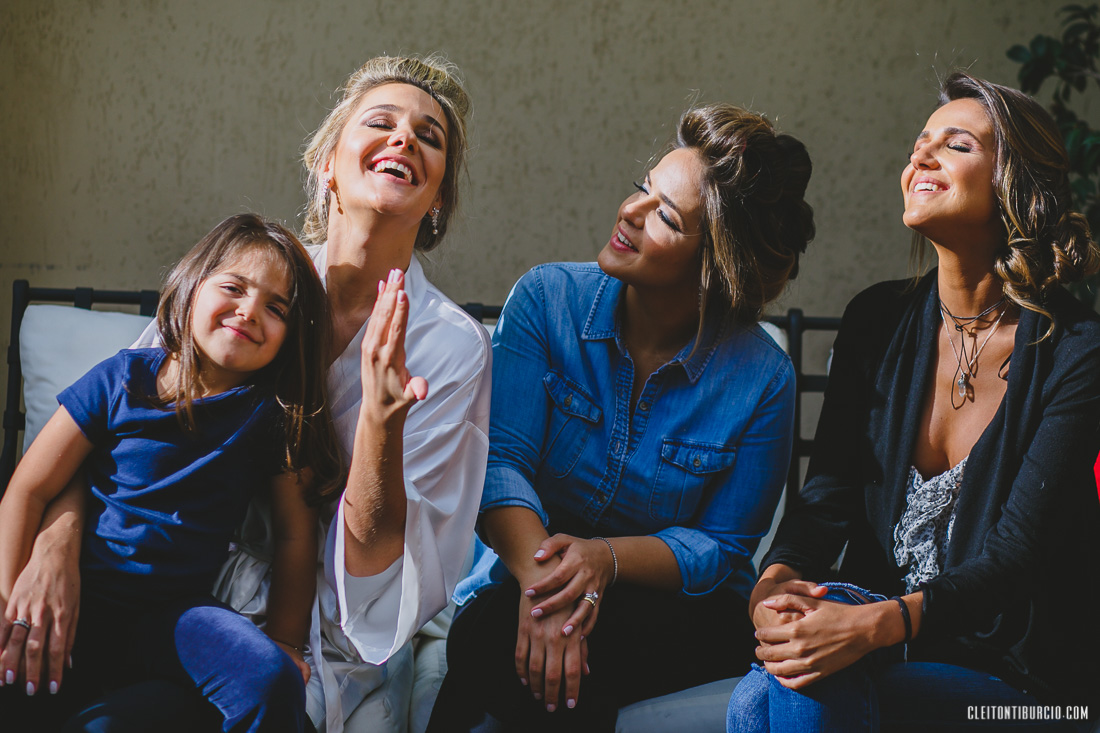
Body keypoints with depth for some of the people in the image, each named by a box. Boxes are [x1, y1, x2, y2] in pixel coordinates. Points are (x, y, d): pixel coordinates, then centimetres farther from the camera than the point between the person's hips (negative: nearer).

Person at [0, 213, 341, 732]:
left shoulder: (273, 415, 2)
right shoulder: (123, 379, 0)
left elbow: (295, 533, 8)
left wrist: (285, 639, 3)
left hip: (178, 609, 1)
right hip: (84, 599, -1)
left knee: (271, 679, -26)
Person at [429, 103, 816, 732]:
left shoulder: (761, 377, -11)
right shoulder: (548, 299, -6)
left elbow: (721, 548, -5)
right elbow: (502, 458, -15)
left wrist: (605, 558, -25)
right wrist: (537, 568, -35)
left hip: (677, 605, -1)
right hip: (521, 585, 1)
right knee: (492, 630, -33)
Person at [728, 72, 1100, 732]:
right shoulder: (878, 321, 5)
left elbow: (1017, 554, -17)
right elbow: (830, 493, 1)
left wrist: (876, 625, -33)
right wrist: (776, 580, -22)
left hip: (1010, 674, -3)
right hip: (878, 640, 4)